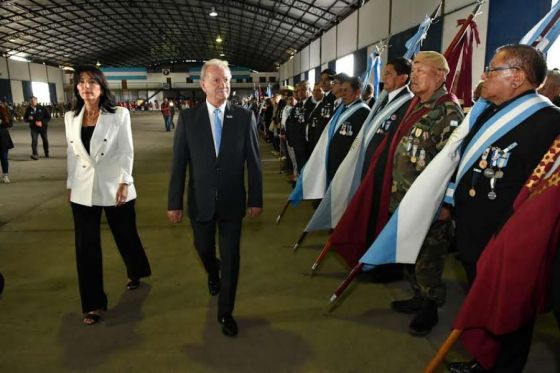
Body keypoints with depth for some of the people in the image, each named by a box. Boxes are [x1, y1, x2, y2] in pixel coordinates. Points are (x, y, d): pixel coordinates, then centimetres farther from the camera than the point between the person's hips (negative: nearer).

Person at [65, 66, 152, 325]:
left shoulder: (119, 115, -5)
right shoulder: (70, 118, 6)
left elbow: (127, 152, -6)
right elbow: (72, 154, 12)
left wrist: (124, 182, -13)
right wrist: (70, 185, 12)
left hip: (113, 187, -3)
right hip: (83, 191, 3)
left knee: (126, 236, 13)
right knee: (86, 247, 5)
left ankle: (136, 273, 44)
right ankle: (93, 303, 18)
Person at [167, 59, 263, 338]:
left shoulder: (244, 117, -5)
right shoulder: (188, 118, -4)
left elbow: (253, 162, -3)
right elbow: (178, 163, -3)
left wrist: (256, 199, -3)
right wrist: (174, 202, -4)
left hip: (232, 202, -1)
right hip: (200, 201, 1)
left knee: (231, 257, 6)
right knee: (204, 248, 20)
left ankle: (225, 312, 24)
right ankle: (213, 274, 56)